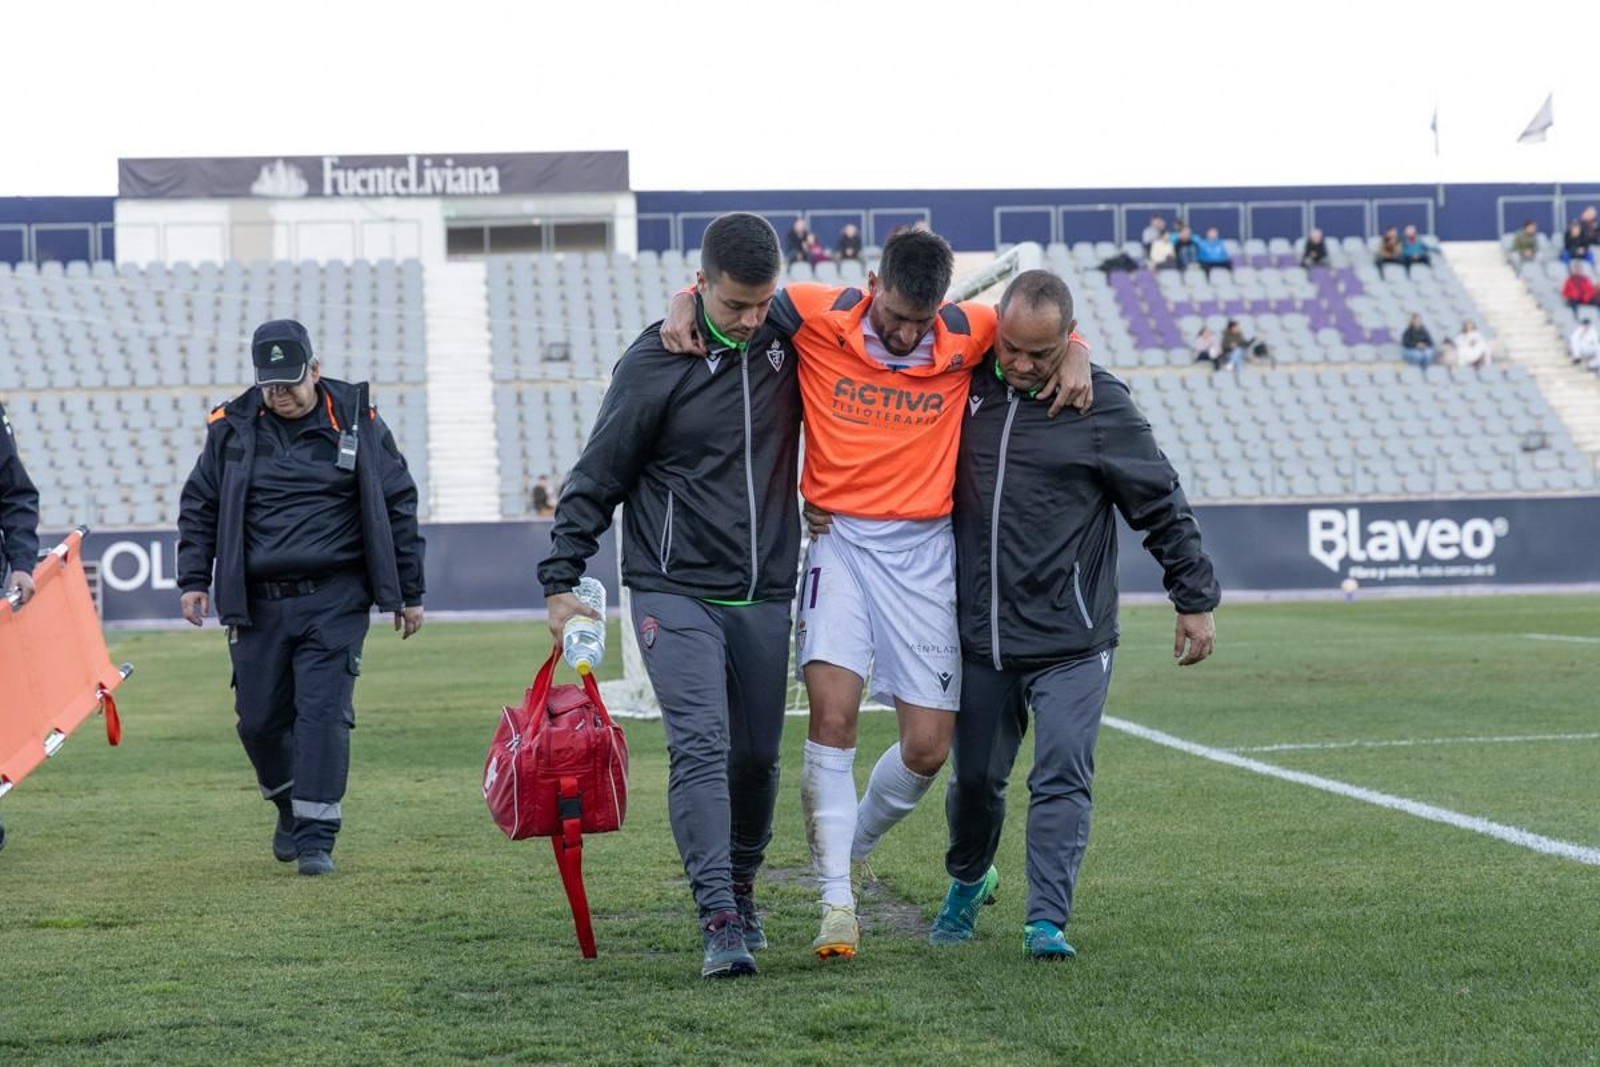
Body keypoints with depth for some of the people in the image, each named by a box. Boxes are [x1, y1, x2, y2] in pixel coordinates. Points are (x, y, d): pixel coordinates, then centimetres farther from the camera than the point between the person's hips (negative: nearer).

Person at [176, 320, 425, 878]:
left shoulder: (356, 422, 1)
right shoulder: (232, 428, 5)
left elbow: (398, 506, 7)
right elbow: (199, 505, 14)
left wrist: (409, 594, 7)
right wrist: (194, 580, 4)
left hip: (335, 600, -2)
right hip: (257, 601, 2)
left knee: (323, 711, -10)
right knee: (259, 719, 6)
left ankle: (316, 836, -5)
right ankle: (290, 805, 32)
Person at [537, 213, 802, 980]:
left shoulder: (790, 340, 2)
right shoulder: (654, 362, -8)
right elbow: (597, 478, -1)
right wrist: (561, 579, -3)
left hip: (764, 595, 4)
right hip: (675, 591, -4)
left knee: (757, 756, 10)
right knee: (700, 744, -17)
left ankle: (740, 888, 33)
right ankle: (719, 921, -21)